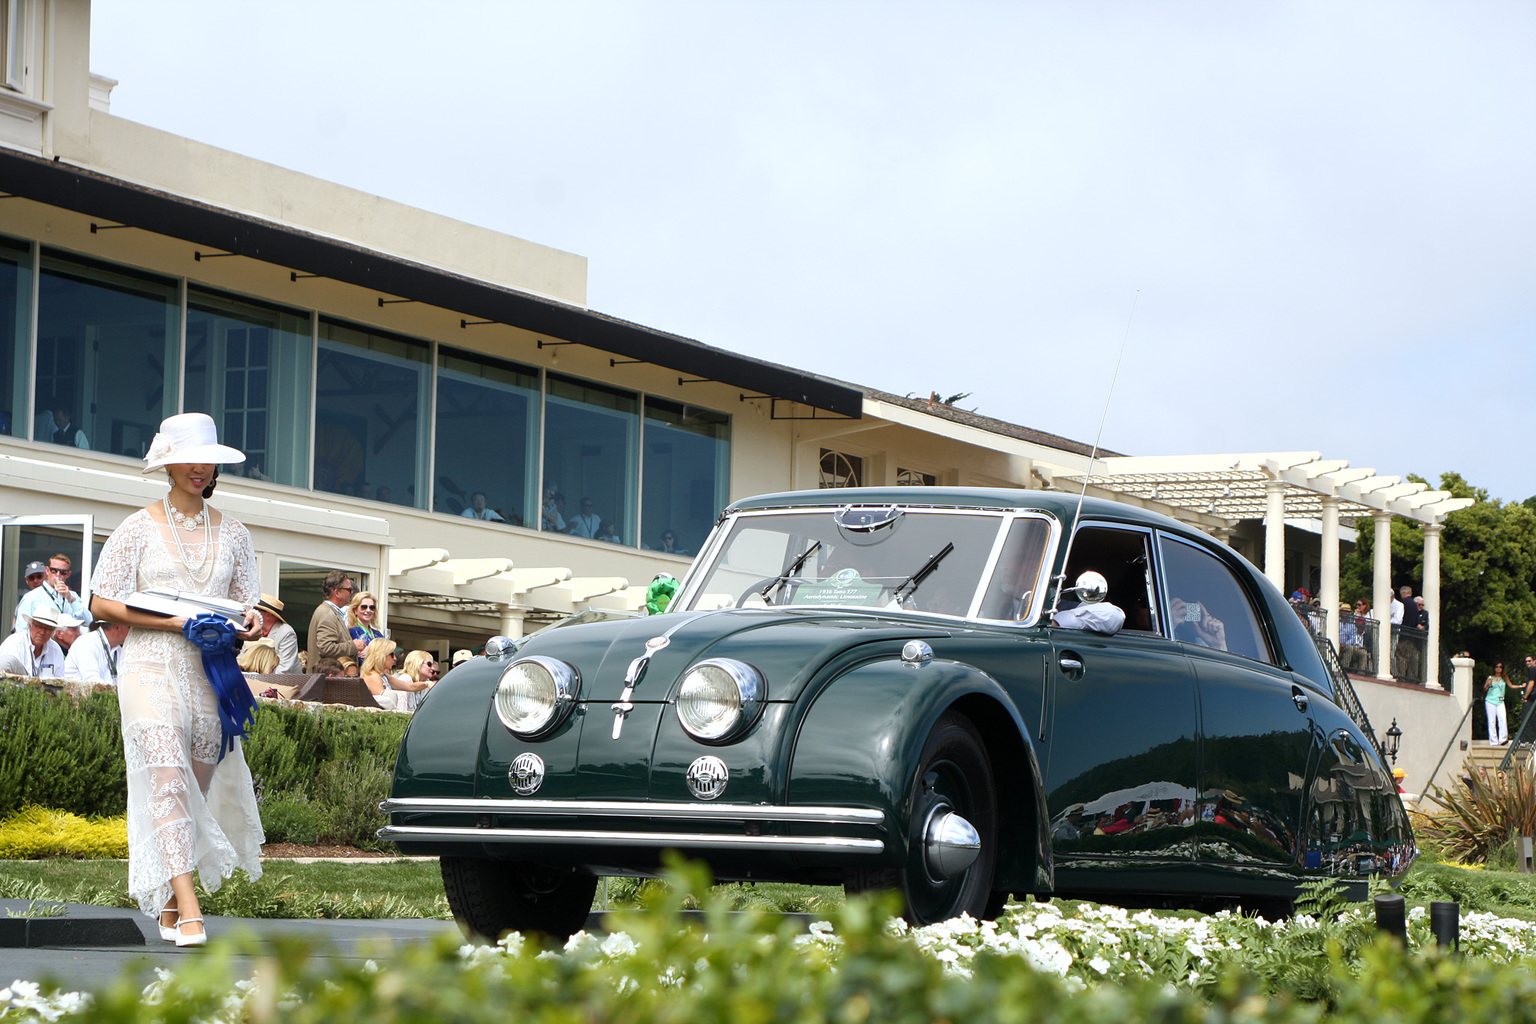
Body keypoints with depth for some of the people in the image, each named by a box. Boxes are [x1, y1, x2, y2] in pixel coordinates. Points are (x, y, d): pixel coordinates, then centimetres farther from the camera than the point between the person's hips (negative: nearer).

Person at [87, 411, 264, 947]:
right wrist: (172, 622, -12)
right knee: (168, 780, -18)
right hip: (152, 667, -4)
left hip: (211, 672, 4)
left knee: (198, 788, 4)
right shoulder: (139, 527, 3)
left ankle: (168, 907, 17)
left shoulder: (230, 532, 13)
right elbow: (102, 603, -1)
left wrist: (248, 621, -7)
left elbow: (247, 602, 18)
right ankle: (188, 910, -24)